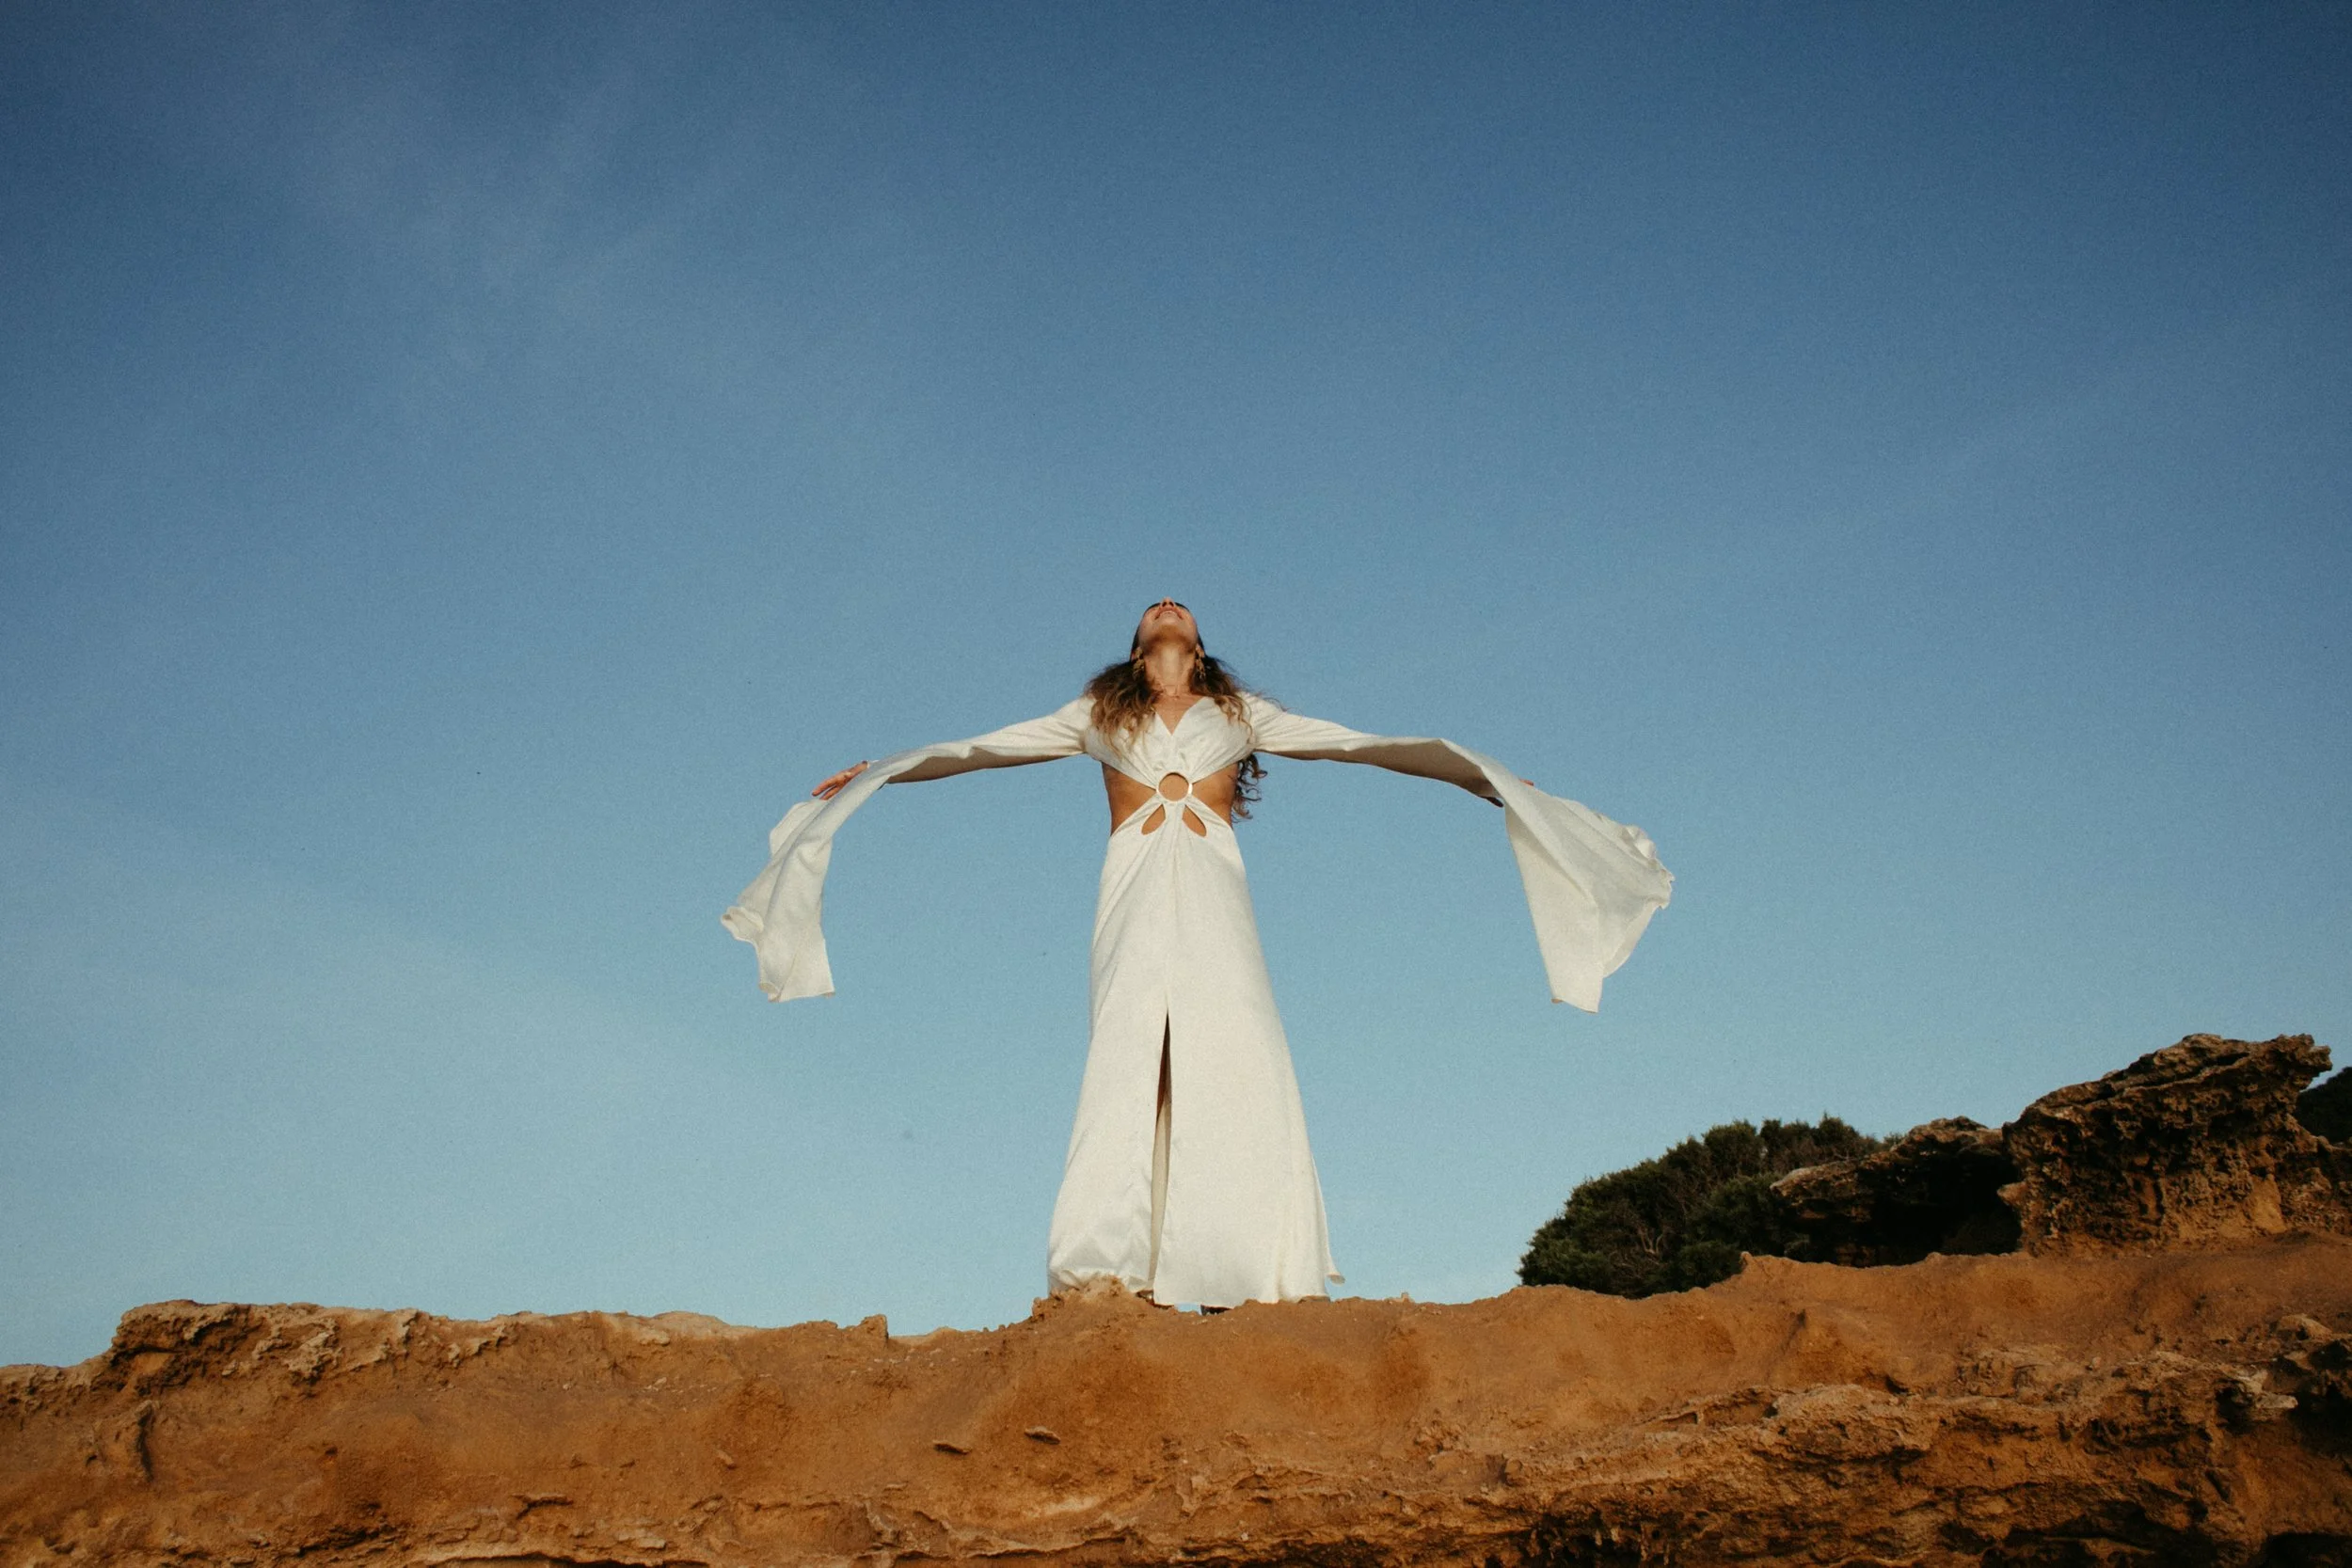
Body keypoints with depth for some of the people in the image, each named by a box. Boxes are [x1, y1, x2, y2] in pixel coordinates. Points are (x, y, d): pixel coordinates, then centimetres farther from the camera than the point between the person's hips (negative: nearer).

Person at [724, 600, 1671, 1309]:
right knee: (1127, 1060, -16)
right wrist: (874, 775, 26)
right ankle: (1112, 1273, -23)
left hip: (1213, 894, 0)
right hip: (1136, 893, 0)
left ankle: (1254, 1279, -21)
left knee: (1237, 1060, -17)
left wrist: (1478, 774, 20)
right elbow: (981, 748, 27)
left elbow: (1356, 743, 23)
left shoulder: (1240, 711, 25)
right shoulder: (1100, 712, 25)